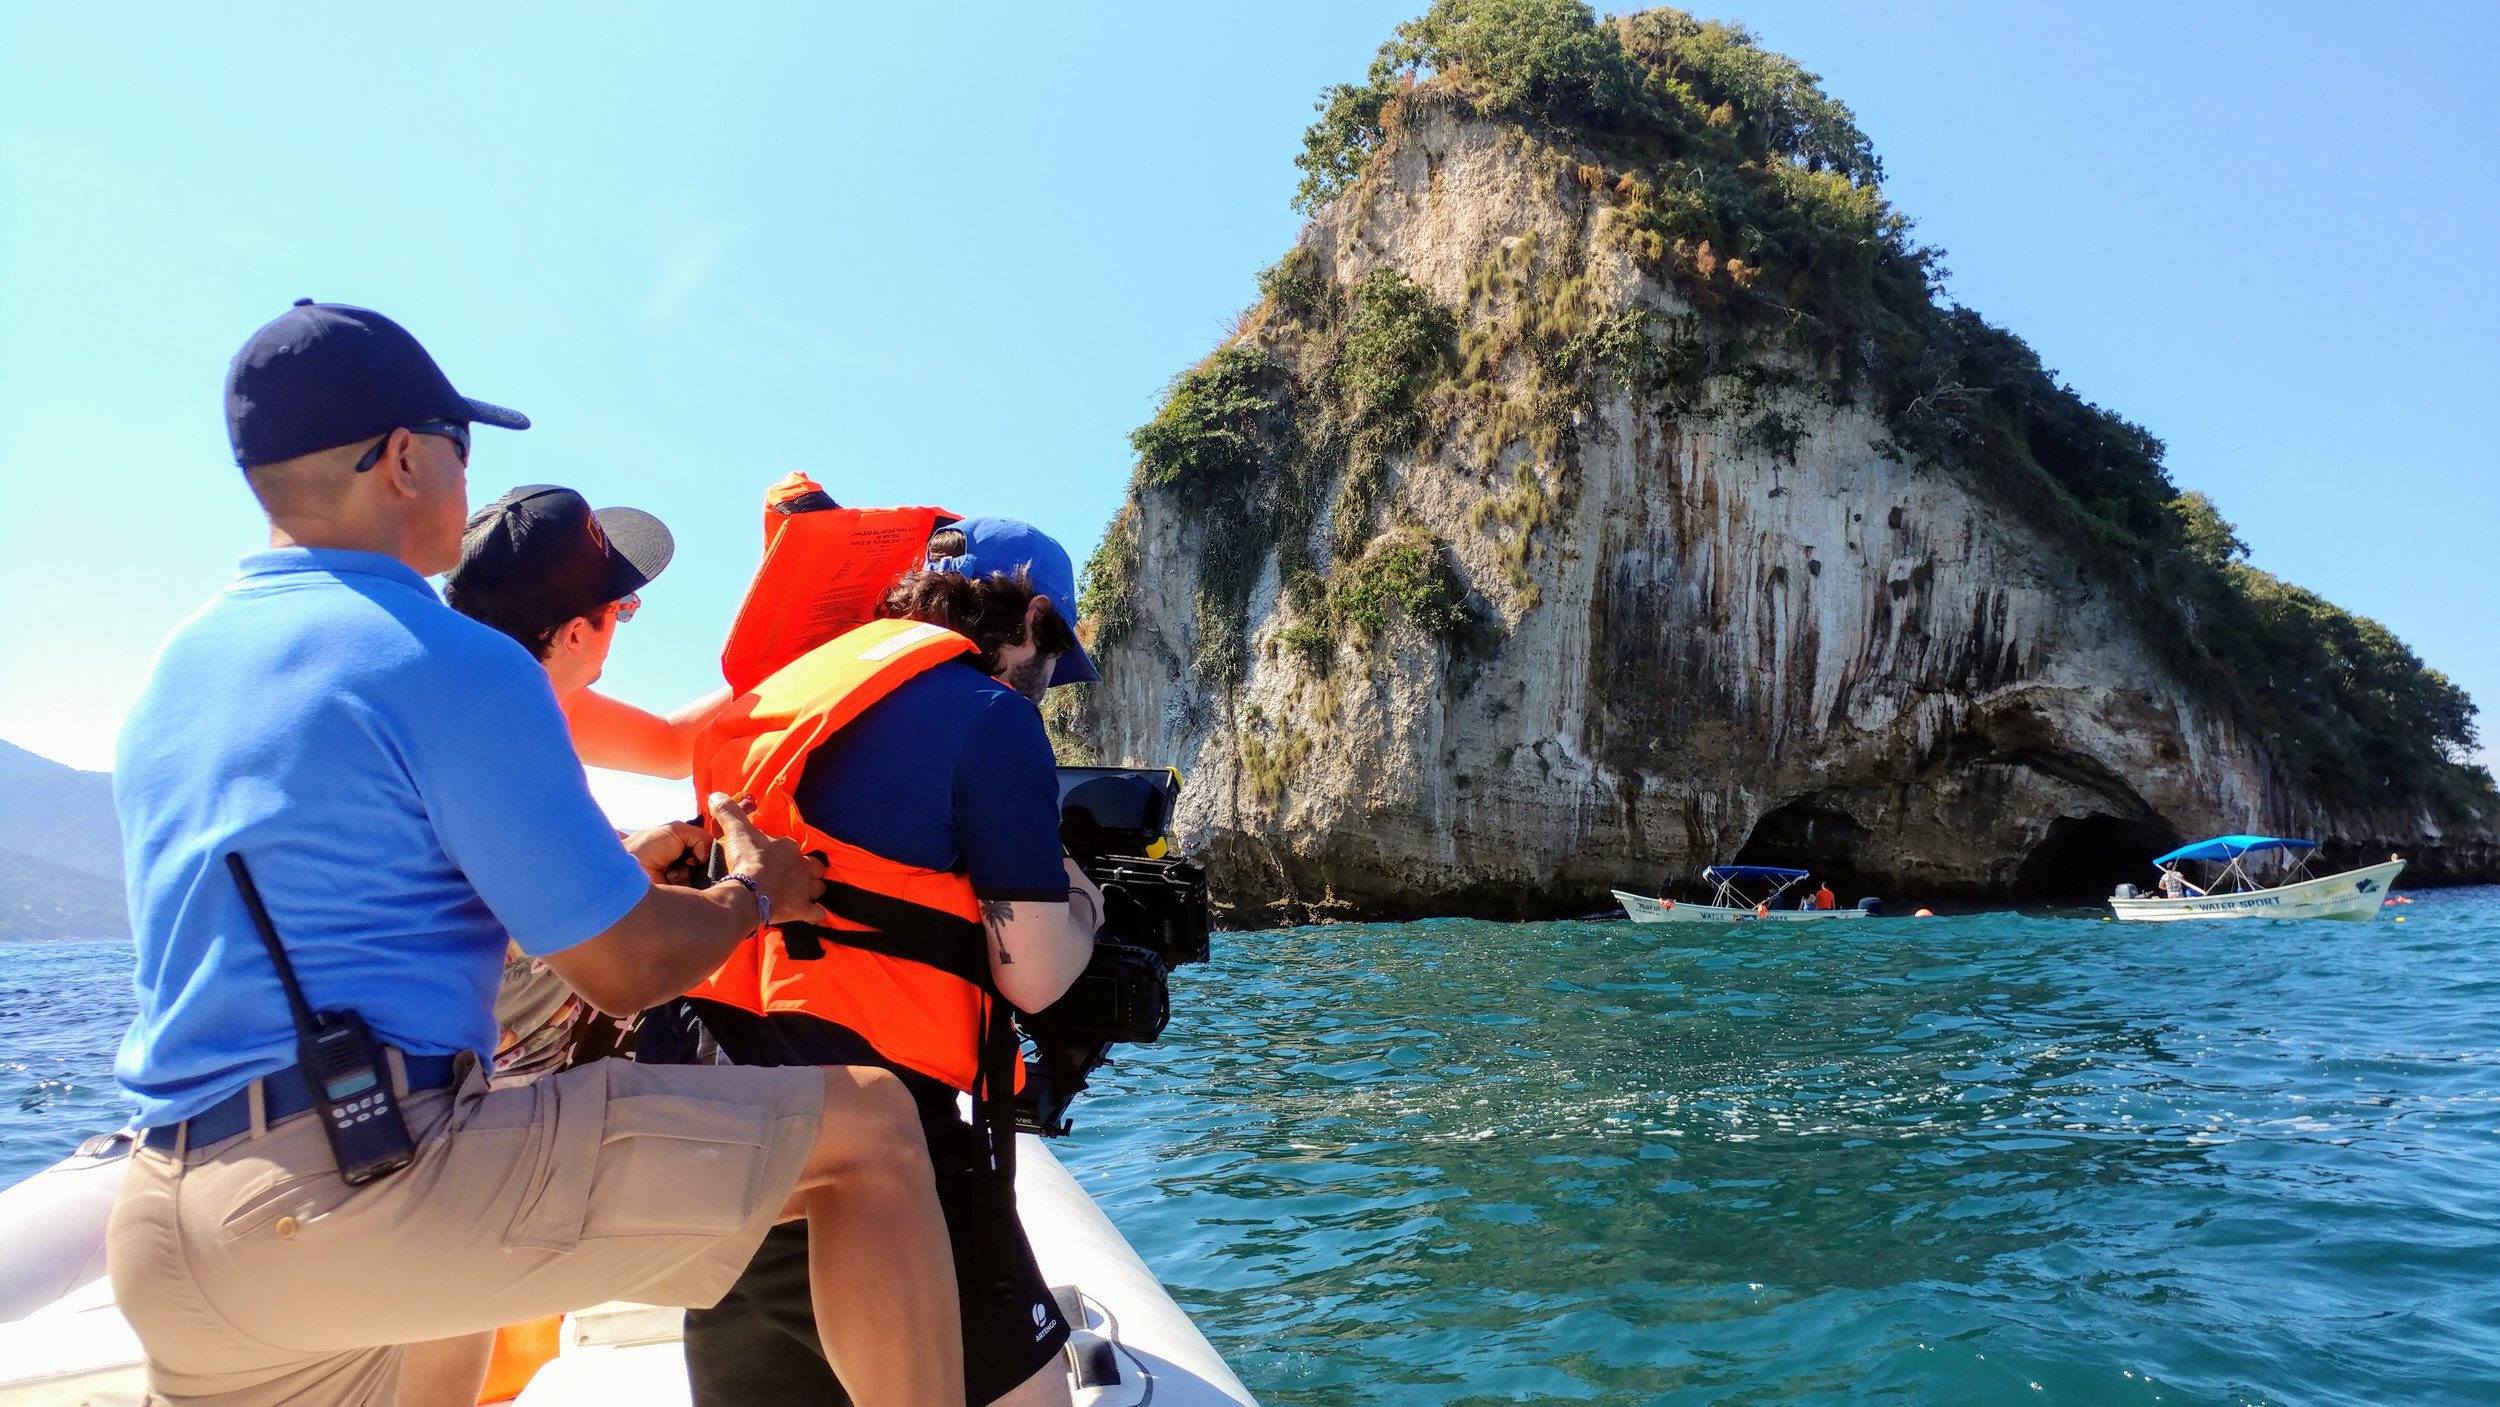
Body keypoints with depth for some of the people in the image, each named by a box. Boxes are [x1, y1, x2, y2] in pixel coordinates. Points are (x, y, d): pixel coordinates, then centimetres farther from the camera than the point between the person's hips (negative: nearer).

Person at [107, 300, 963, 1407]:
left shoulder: (172, 671, 15)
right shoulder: (452, 662, -11)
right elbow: (623, 972, -10)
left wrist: (619, 870, 28)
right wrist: (756, 895, 11)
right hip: (373, 1179, -9)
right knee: (866, 1128, -7)